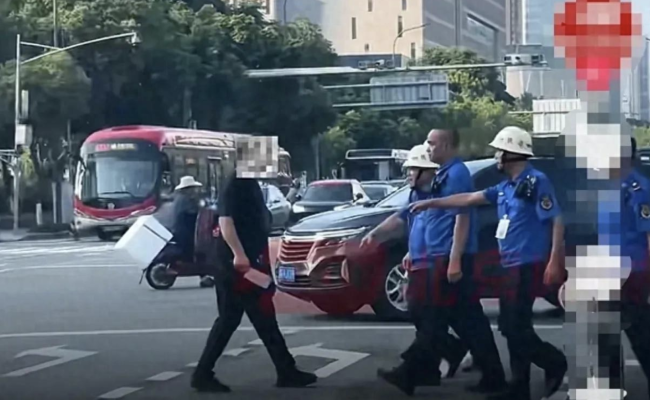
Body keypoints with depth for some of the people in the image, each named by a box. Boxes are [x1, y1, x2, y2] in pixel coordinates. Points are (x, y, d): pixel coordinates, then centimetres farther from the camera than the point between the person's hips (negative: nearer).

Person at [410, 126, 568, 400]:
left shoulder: (536, 182, -11)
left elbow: (556, 221, -15)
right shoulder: (506, 187, 14)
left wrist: (554, 262, -21)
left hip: (528, 265, -9)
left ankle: (554, 363, 9)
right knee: (511, 327, 9)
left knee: (516, 327, -11)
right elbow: (469, 199, 22)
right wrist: (432, 203, 24)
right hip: (511, 266, 9)